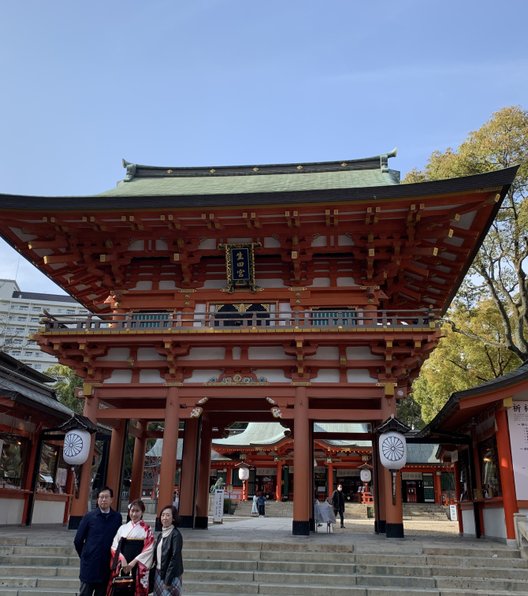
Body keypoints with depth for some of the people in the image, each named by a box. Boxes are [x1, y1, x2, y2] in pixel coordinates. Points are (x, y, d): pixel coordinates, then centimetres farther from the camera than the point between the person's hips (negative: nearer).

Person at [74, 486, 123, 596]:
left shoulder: (117, 517, 1)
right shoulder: (89, 516, -2)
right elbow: (78, 540, 4)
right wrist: (85, 556, 8)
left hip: (107, 566, 1)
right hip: (89, 566, -1)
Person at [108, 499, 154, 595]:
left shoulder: (147, 529, 2)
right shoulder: (123, 528, 10)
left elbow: (149, 549, -5)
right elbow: (114, 546, 4)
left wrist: (134, 562, -13)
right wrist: (122, 559, -12)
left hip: (138, 567, -2)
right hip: (121, 566, 2)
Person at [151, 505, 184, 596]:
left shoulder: (176, 535, -13)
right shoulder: (160, 534, 9)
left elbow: (175, 558, -16)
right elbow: (156, 554, 12)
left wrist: (168, 580, -17)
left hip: (170, 575, -7)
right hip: (158, 574, 7)